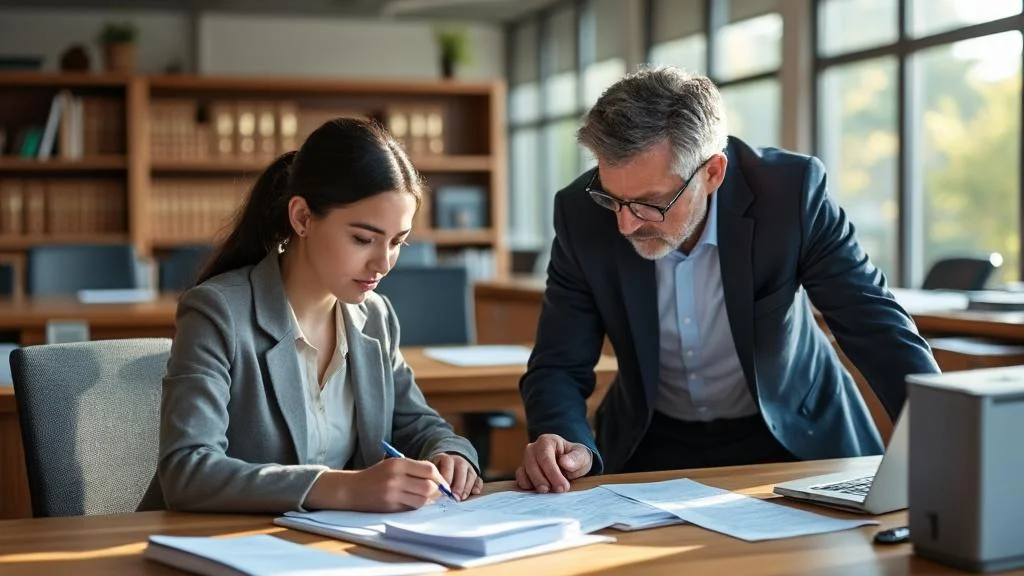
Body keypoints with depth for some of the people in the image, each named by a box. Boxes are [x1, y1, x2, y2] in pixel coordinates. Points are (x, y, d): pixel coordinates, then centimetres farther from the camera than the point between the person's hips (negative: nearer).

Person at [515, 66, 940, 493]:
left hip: (792, 436, 0)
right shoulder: (582, 214, -16)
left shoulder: (789, 191, -21)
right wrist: (569, 445, -33)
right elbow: (558, 365, -11)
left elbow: (878, 327, -16)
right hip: (652, 448, 1)